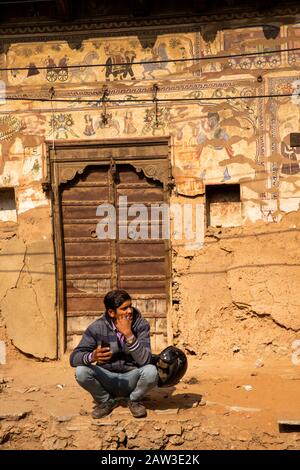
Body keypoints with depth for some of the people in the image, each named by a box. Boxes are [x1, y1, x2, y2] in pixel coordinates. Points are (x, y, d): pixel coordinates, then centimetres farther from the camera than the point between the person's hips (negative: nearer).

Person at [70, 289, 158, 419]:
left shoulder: (141, 325, -14)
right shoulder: (97, 327, -13)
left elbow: (145, 361, -25)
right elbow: (74, 357, -18)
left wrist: (129, 334, -34)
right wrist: (92, 357, -39)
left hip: (132, 378, 0)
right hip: (106, 378, 1)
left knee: (151, 371, -31)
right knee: (81, 371, -27)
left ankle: (133, 401, 2)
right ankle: (106, 401, 3)